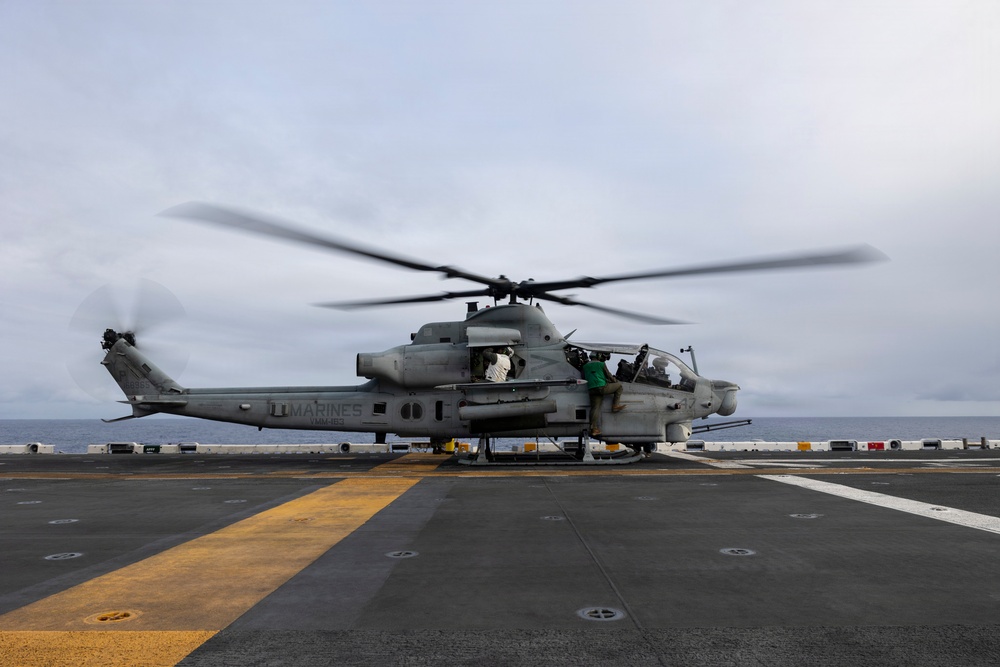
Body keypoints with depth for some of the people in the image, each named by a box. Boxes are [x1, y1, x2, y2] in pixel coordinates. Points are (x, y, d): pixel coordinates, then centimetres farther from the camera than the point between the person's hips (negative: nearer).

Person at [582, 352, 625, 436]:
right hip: (602, 387, -5)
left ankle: (594, 429, -6)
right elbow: (609, 375, 8)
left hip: (592, 389, 5)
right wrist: (615, 381, 27)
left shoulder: (585, 366, 19)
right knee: (619, 385, 14)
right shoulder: (601, 364, 4)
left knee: (595, 408, 3)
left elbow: (583, 378, 24)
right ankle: (615, 405, 11)